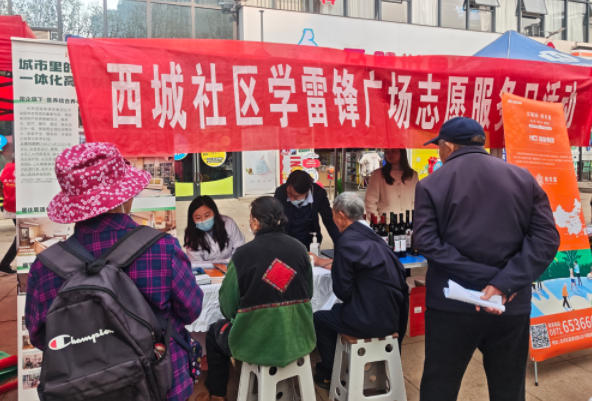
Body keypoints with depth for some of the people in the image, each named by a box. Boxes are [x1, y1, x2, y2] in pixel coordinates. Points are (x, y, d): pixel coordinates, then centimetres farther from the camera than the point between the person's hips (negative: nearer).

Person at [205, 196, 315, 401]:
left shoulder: (243, 254, -18)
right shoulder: (299, 249, -6)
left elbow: (228, 308, -9)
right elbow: (307, 293, 7)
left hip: (257, 345, -4)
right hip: (299, 341, 5)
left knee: (214, 333, 24)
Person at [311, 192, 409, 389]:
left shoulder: (347, 241, -17)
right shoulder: (372, 236, 6)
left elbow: (342, 291, -13)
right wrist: (323, 262, 29)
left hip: (369, 321, -7)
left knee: (318, 319, 12)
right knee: (336, 311, 28)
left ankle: (330, 375, 27)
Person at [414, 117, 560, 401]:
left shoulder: (431, 184, -4)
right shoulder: (523, 178, 4)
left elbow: (425, 241, -14)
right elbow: (546, 237, -5)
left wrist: (483, 276, -14)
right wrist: (503, 283, -13)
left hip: (451, 305, -2)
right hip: (511, 306, 3)